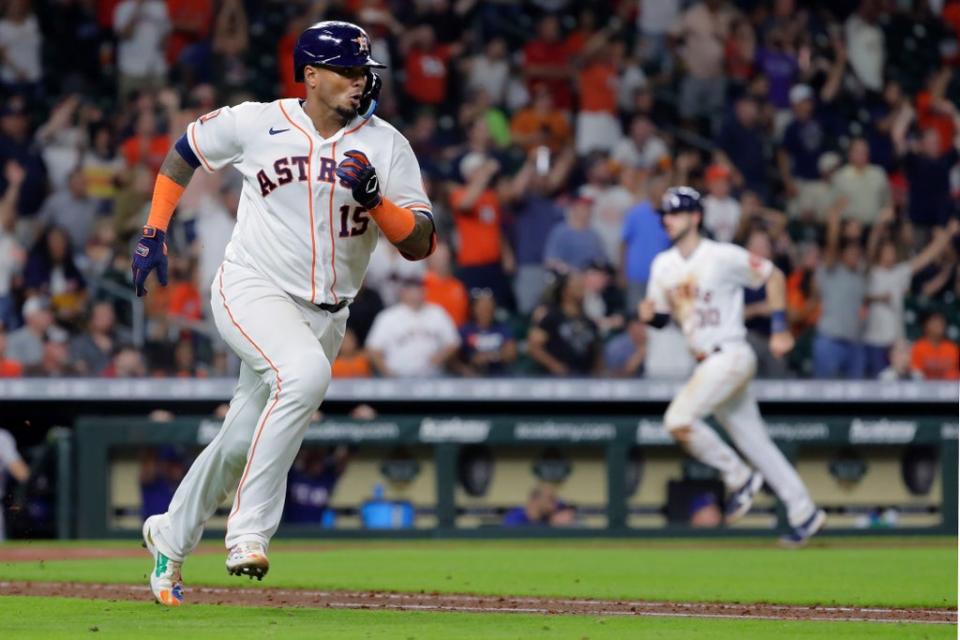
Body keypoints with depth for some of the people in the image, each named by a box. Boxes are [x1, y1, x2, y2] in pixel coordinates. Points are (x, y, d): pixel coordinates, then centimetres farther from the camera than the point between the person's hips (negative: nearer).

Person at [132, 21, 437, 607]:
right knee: (305, 373, -33)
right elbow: (186, 149, 14)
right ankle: (249, 530, -29)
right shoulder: (255, 124, -5)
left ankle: (172, 536, 36)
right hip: (252, 292, -3)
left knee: (244, 442, 9)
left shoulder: (386, 146, -3)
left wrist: (375, 200, -24)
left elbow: (420, 245, -7)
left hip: (325, 316, 4)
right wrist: (154, 234, 9)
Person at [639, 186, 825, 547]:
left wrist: (779, 328, -6)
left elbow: (773, 276, -3)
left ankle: (739, 477, -5)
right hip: (707, 363, 8)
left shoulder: (723, 257, -10)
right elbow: (662, 314, 18)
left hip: (731, 354, -8)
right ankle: (804, 513, 14)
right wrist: (649, 315, -6)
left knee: (678, 420, -20)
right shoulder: (663, 266, 10)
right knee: (755, 443, 9)